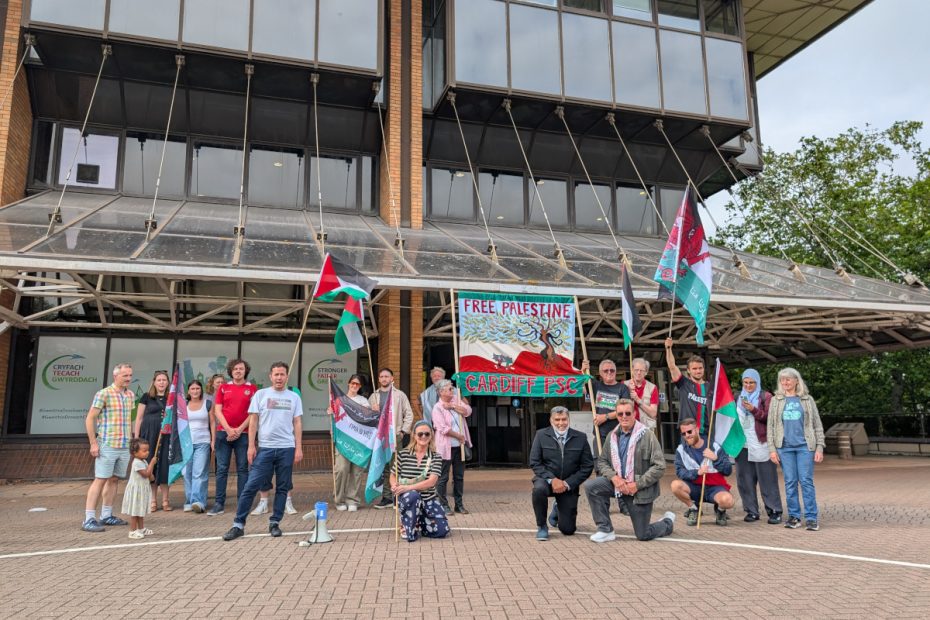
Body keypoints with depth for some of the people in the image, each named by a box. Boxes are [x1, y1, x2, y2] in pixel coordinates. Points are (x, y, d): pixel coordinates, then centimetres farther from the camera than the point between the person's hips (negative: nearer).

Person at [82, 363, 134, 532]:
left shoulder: (131, 395, 10)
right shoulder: (104, 394, -9)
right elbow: (89, 419, -9)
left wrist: (132, 440, 17)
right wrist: (93, 443, -13)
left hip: (125, 446, 6)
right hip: (107, 446, -6)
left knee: (113, 480, 12)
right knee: (100, 480, -6)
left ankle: (106, 515, 21)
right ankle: (89, 519, -2)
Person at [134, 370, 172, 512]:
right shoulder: (146, 397, 4)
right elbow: (139, 418, 4)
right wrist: (136, 438, -1)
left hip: (166, 435, 1)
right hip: (149, 435, -1)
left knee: (164, 465, 1)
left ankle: (165, 500, 9)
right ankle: (153, 500, 11)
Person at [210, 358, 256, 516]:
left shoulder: (252, 388, 4)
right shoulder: (223, 388, 9)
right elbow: (217, 411, 4)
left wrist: (239, 429, -9)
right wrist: (228, 429, -7)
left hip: (243, 433, -1)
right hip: (223, 432, 1)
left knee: (242, 469, 2)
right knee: (222, 469, 1)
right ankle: (219, 503, 5)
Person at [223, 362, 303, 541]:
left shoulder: (294, 397, 8)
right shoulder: (261, 394, 5)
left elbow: (297, 424, 8)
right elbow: (253, 421, 4)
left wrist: (298, 448, 1)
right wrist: (251, 446, -3)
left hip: (287, 448, 1)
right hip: (264, 448, -1)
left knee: (282, 488, 6)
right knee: (251, 486, -3)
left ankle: (274, 523, 17)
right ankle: (238, 525, 4)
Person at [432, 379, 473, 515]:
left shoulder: (456, 400, 8)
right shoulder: (437, 408, -12)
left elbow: (467, 411, -4)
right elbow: (443, 429, -18)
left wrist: (453, 406, -13)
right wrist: (459, 436, -11)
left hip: (459, 446, 6)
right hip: (446, 447, -6)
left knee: (459, 476, 13)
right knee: (443, 477, 1)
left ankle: (459, 504, 23)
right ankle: (443, 505, 11)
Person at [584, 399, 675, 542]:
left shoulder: (647, 435, -14)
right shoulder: (612, 436, 3)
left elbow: (660, 466, -16)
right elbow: (602, 461, 8)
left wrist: (637, 484, -20)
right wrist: (614, 477, -12)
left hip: (641, 489, -4)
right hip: (618, 483, 5)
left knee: (643, 535, 3)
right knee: (590, 486, -20)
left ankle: (668, 522, 37)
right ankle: (605, 530, -7)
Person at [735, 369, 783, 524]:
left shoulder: (766, 397, 3)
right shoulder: (738, 398, 16)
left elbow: (770, 417, -7)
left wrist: (754, 410, -18)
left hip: (761, 445, -4)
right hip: (743, 445, 4)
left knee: (767, 479, -2)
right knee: (745, 480, 4)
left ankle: (774, 511, 6)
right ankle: (751, 511, 12)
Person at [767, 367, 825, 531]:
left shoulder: (807, 400, 7)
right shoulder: (776, 400, 9)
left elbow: (817, 425, 7)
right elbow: (770, 426, 7)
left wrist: (819, 447, -1)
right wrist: (772, 449, 0)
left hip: (805, 446, -1)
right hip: (784, 447, 1)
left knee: (806, 481, -3)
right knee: (790, 482, 3)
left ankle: (811, 518, 2)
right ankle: (794, 516, 11)